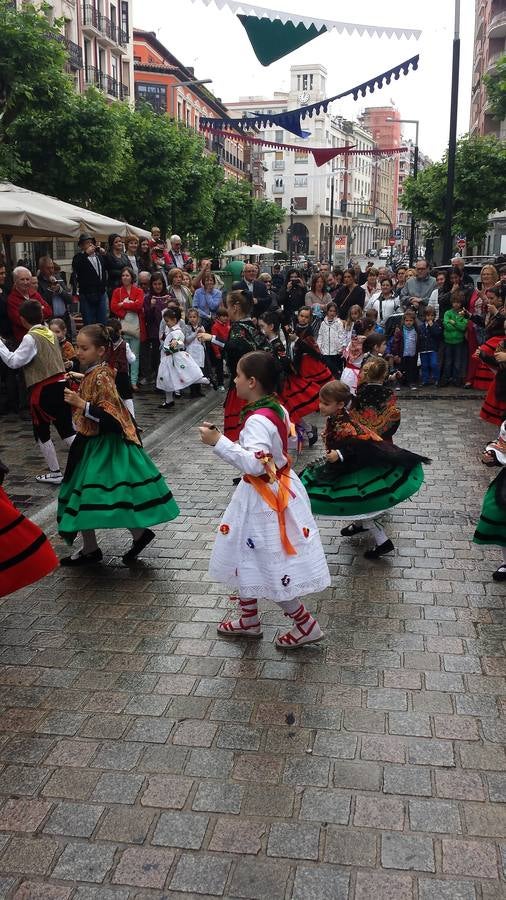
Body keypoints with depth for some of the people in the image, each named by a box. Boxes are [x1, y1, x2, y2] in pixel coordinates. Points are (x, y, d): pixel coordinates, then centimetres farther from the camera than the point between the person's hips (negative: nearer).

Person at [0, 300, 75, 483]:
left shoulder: (31, 338, -13)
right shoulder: (50, 333, 10)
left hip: (43, 390, -6)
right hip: (60, 385, 7)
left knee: (41, 432, 9)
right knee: (66, 429, 11)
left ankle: (55, 472, 13)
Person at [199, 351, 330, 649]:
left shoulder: (258, 420, -26)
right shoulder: (276, 409, 3)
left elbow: (254, 464, -37)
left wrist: (218, 442, -33)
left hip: (265, 499, -10)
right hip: (278, 488, 10)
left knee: (270, 567, 3)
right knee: (246, 556, 20)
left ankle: (306, 624, 17)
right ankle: (249, 621, 34)